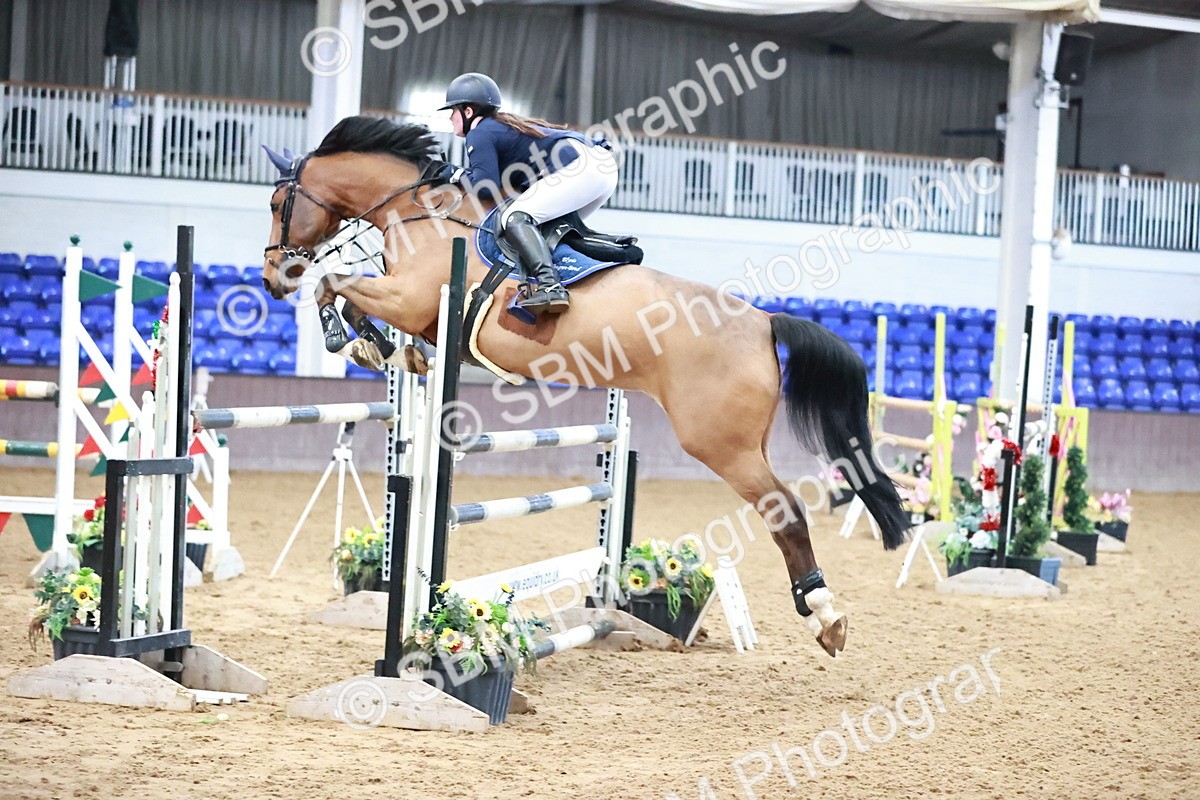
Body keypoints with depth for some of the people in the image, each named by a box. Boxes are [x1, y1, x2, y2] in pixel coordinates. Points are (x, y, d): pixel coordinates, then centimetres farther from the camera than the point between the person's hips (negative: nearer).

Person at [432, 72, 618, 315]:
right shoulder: (504, 125, 30)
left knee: (514, 218, -17)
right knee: (554, 225, 27)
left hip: (579, 167, -10)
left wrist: (457, 174, 7)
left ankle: (550, 286, -36)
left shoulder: (479, 134, 1)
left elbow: (487, 187, -10)